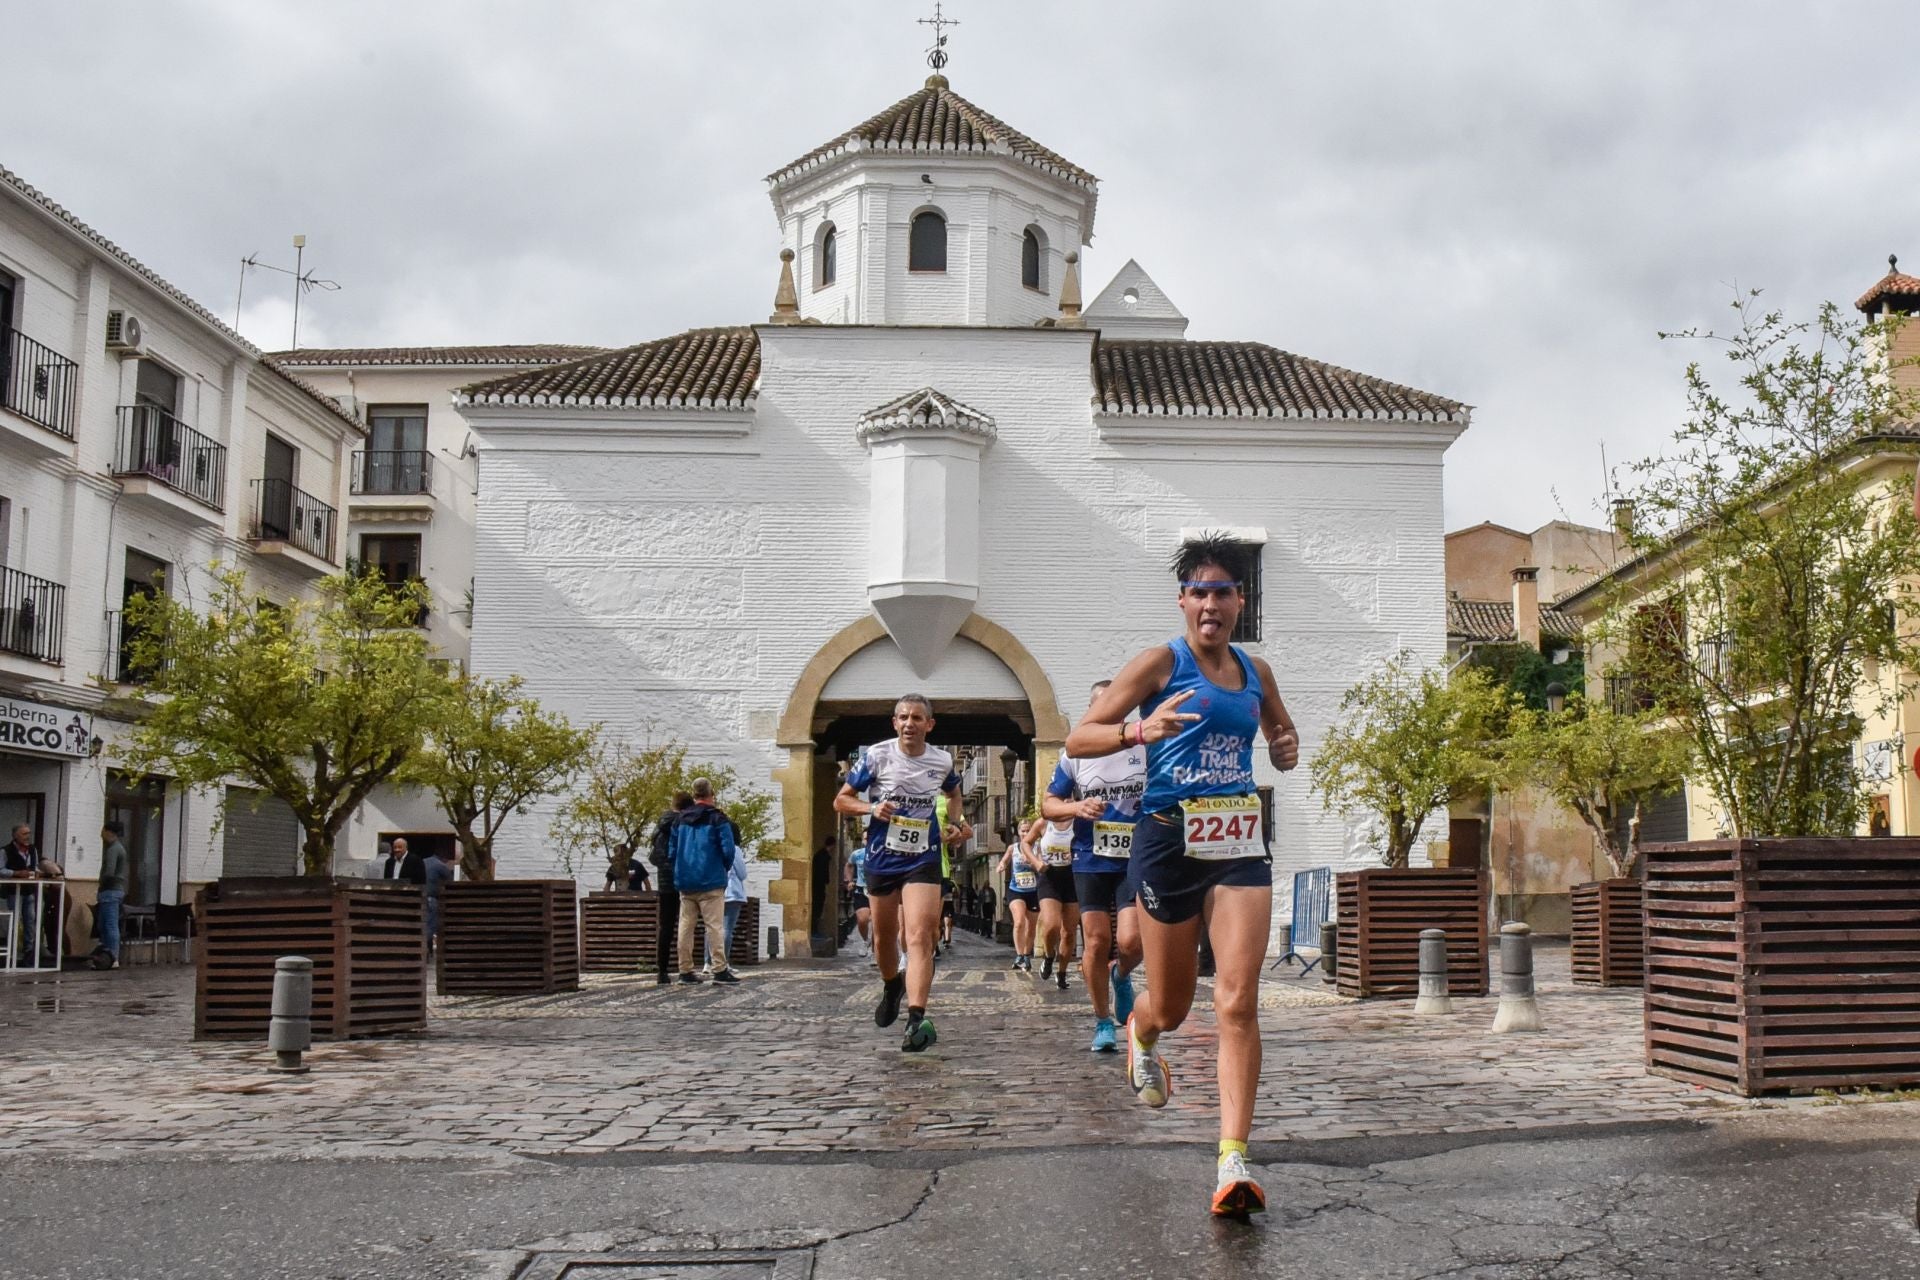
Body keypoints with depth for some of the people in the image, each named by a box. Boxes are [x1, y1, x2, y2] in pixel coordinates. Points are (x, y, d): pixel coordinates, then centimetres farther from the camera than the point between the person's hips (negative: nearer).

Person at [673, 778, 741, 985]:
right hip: (711, 882, -5)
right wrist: (724, 867, 8)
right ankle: (720, 970, -8)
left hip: (685, 882, 5)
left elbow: (672, 850, 11)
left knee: (686, 926, 7)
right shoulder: (717, 819, -5)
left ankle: (686, 970, 8)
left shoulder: (680, 819, 10)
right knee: (715, 926, -4)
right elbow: (728, 850, -10)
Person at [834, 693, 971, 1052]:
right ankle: (892, 987, 48)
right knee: (884, 937, 16)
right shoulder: (877, 756, -6)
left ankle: (917, 1019, -28)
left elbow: (953, 793, 25)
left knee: (920, 937, -18)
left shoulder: (942, 761, 0)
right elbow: (841, 800, 0)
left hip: (923, 860, -1)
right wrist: (871, 808, -17)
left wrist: (957, 822, 10)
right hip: (881, 859, 1)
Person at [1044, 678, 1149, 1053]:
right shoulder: (1075, 756, 4)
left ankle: (1121, 977, 23)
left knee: (1131, 941, -13)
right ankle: (1103, 1023, 15)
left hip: (1137, 863, -1)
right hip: (1091, 863, 1)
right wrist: (1077, 807, -12)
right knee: (1097, 942, -1)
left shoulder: (1148, 750, 2)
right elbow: (1048, 803, 7)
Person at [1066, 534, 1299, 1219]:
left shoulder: (1256, 672, 12)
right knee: (1172, 1005, 10)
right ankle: (1139, 1034, 48)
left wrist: (1286, 751, 7)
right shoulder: (1161, 662, -3)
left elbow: (1281, 735, 32)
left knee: (1238, 1001, -11)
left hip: (1239, 841, 3)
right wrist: (1140, 731, -26)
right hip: (1170, 836, -3)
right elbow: (1079, 739, -7)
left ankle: (1234, 1160, -11)